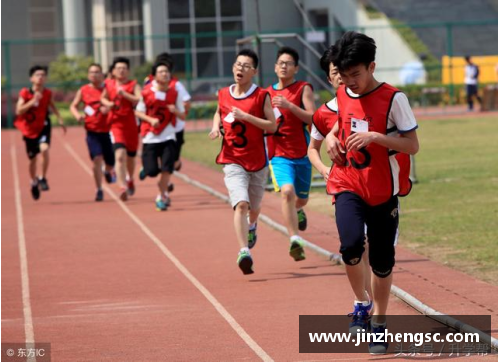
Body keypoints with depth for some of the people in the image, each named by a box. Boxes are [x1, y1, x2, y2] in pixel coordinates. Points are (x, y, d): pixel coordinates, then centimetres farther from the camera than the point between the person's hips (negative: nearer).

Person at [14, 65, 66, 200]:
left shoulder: (47, 93, -5)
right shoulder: (25, 93, -13)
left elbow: (52, 105, 16)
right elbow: (18, 111, -19)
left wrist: (60, 119, 10)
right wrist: (33, 101, -29)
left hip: (43, 127, 0)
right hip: (29, 129, 0)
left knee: (44, 149, -27)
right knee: (33, 158, 10)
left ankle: (43, 178, -13)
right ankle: (34, 183, 34)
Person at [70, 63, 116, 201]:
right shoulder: (83, 91, 2)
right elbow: (73, 106, 11)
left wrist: (109, 108, -22)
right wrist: (78, 115, -10)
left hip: (107, 130, 0)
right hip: (92, 131, 0)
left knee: (110, 163, 7)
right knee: (97, 159, -15)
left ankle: (108, 171, 46)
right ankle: (99, 190, -5)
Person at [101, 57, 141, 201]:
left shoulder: (133, 85, -4)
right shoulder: (109, 84, 5)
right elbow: (103, 98, 23)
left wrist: (124, 94, -25)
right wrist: (108, 104, 2)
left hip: (132, 126, 0)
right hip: (117, 125, 0)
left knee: (131, 157, 16)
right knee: (120, 155, -19)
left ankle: (130, 179, 46)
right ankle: (123, 188, -25)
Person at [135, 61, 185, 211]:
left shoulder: (174, 93, 0)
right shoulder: (147, 92, -4)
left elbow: (183, 115, 6)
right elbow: (138, 112, 2)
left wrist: (175, 111, -17)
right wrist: (151, 120, -15)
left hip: (168, 136, 1)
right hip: (150, 136, -1)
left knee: (167, 168, -12)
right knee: (151, 171, -5)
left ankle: (162, 197, 7)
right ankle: (164, 192, 29)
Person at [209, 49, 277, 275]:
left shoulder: (261, 96, -6)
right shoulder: (223, 95, 4)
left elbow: (272, 126, -11)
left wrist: (246, 116, -20)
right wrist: (216, 127, 5)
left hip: (257, 161, 0)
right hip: (233, 161, 0)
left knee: (254, 206, 17)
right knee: (241, 204, -20)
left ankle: (251, 226, 54)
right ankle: (244, 252, -26)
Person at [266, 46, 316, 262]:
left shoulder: (303, 89, -3)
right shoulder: (268, 93, 8)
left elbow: (312, 118, -15)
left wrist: (289, 106, -25)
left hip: (302, 154, 0)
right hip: (278, 154, 0)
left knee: (302, 198, 17)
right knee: (287, 191, -25)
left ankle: (297, 211, 56)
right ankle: (295, 241, -29)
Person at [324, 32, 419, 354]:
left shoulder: (393, 98, -13)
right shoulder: (343, 95, 3)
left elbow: (413, 145, -13)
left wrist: (375, 137, -26)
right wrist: (332, 136, 1)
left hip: (384, 190, -2)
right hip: (348, 185, 2)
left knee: (382, 261, 5)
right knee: (351, 243, -23)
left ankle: (379, 322, 25)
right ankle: (361, 304, 1)